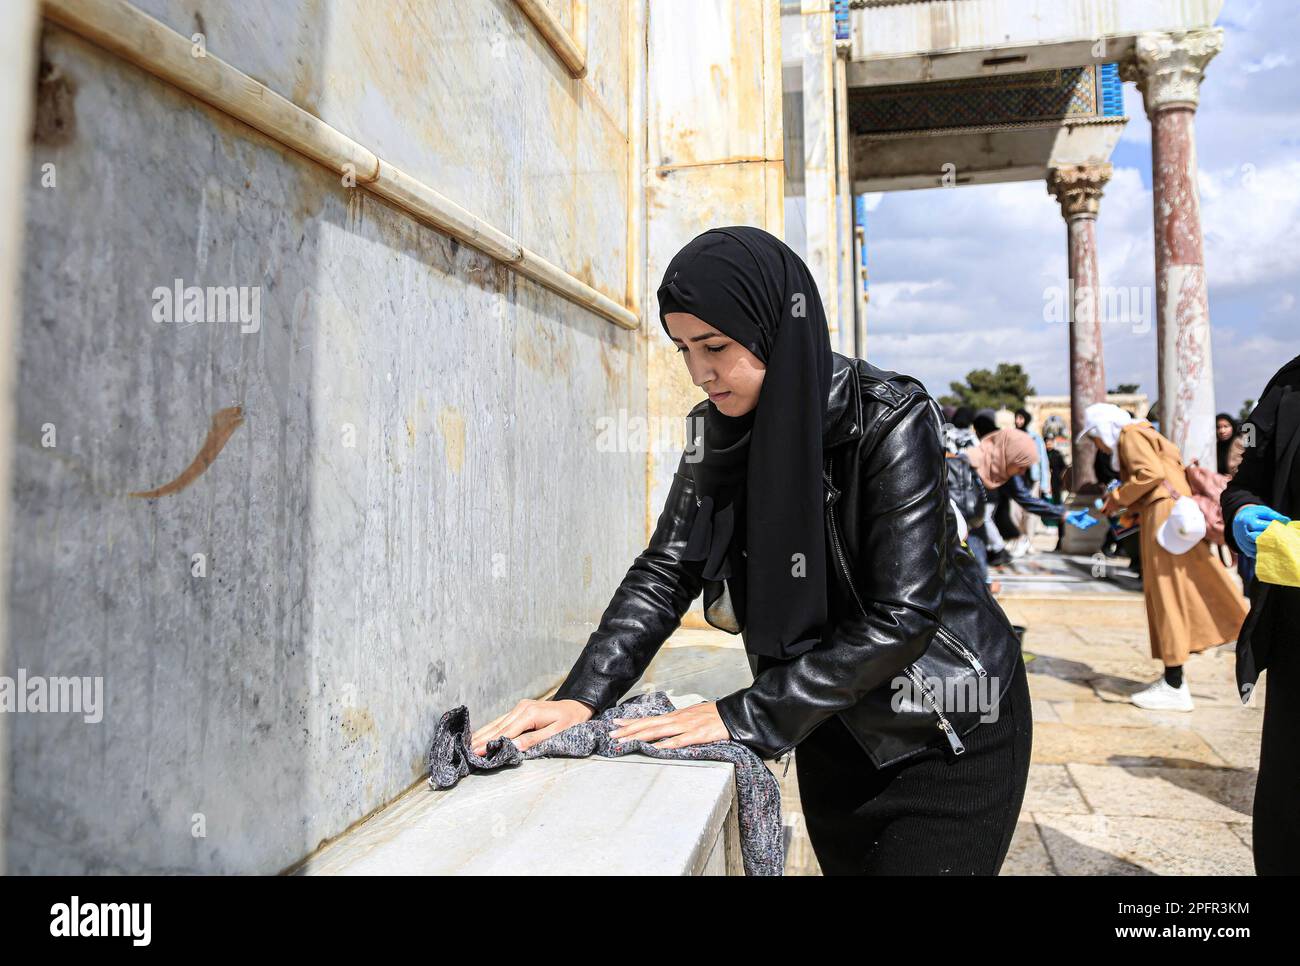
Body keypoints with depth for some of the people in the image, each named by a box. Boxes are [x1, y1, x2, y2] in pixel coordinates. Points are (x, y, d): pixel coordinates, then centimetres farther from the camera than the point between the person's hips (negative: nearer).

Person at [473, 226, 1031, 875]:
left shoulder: (889, 419, -24)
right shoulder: (720, 431, -6)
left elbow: (899, 616, -26)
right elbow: (667, 571, -8)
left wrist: (744, 716, -26)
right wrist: (580, 698, -20)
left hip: (947, 730, -5)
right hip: (831, 728, 5)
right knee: (846, 866, 16)